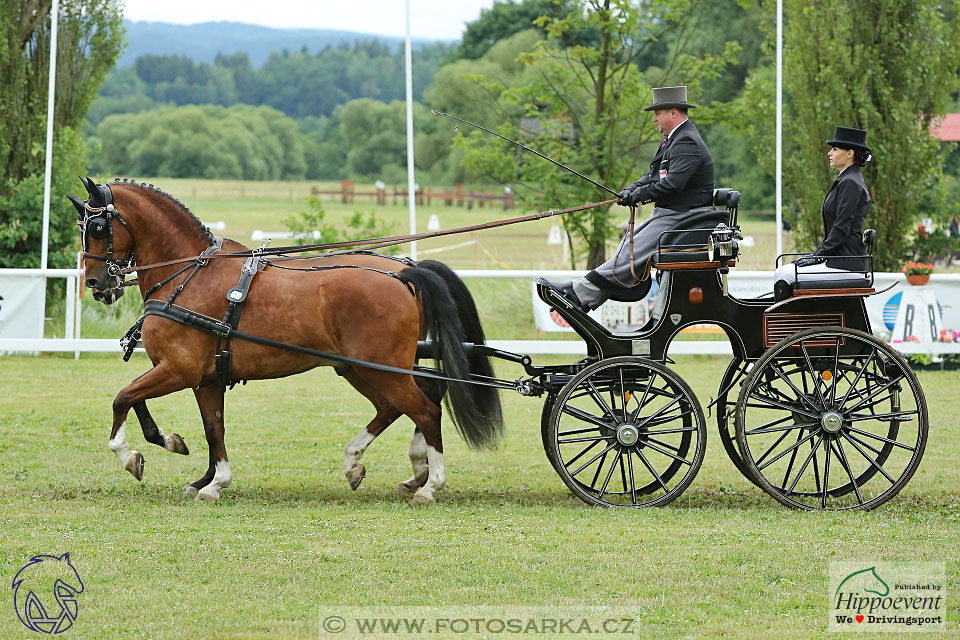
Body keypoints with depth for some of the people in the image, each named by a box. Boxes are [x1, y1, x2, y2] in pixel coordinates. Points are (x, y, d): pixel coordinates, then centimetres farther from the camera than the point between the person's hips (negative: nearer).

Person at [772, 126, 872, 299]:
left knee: (782, 276, -12)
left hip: (846, 264, -10)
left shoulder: (850, 184, -14)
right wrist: (817, 253, 13)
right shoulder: (844, 181, 19)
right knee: (783, 272, 8)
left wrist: (818, 256, -14)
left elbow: (841, 230, -18)